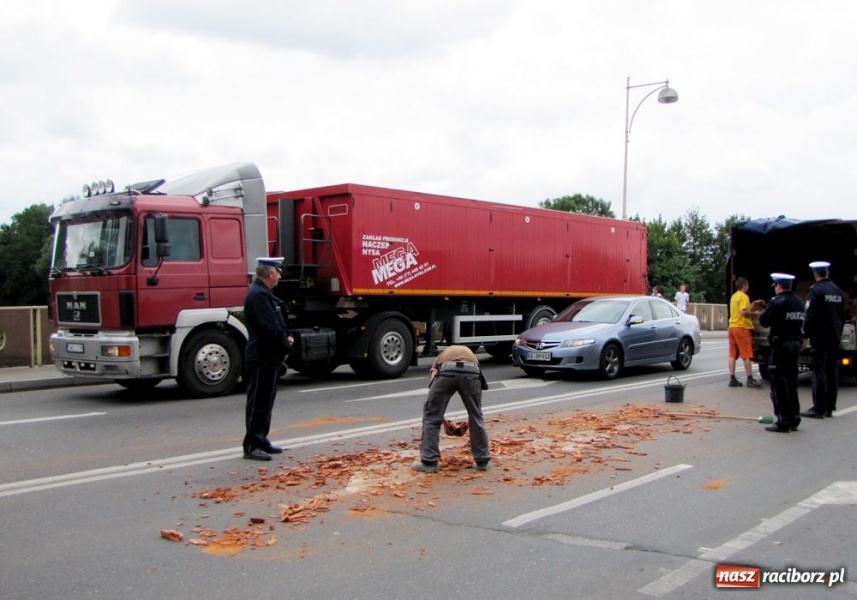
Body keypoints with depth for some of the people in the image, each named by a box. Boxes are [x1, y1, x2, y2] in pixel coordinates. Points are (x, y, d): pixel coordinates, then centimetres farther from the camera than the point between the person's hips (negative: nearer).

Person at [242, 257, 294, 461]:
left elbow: (276, 324, 21)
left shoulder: (263, 293, 16)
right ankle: (252, 446, 1)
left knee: (265, 401, 16)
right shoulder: (259, 294, -18)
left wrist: (285, 338, 4)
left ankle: (261, 441, 25)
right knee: (258, 403, -4)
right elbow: (269, 328, -23)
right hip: (261, 358, -11)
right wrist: (286, 346, -11)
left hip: (269, 357, 11)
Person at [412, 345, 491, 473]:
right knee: (476, 416, 24)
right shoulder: (470, 354, 44)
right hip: (471, 371, 2)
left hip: (446, 371, -1)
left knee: (431, 415, 17)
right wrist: (469, 422, 53)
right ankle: (483, 461, 32)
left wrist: (444, 421, 37)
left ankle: (429, 462, 19)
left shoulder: (441, 357, 41)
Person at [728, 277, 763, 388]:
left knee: (732, 354, 6)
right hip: (742, 327, -9)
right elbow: (743, 312, -21)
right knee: (746, 355, -4)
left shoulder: (734, 296, 17)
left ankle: (732, 379, 6)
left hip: (732, 326, 9)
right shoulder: (744, 297, -11)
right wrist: (755, 314, -8)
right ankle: (750, 379, -2)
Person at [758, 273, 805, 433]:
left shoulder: (777, 302, -15)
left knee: (779, 385, -3)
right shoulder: (799, 302, 8)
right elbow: (800, 322, 16)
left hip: (781, 346, -8)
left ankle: (783, 422, -3)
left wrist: (763, 313, 9)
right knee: (791, 383, 16)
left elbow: (763, 322, -12)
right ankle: (794, 420, 22)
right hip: (795, 345, 8)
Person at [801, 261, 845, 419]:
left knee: (819, 373, -6)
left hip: (819, 338, -7)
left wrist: (805, 334, -9)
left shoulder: (815, 291, -13)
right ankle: (829, 407, 17)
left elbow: (810, 316, -17)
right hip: (834, 338, 7)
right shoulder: (838, 291, 10)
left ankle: (819, 409, -6)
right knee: (831, 373, 11)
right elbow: (842, 316, 16)